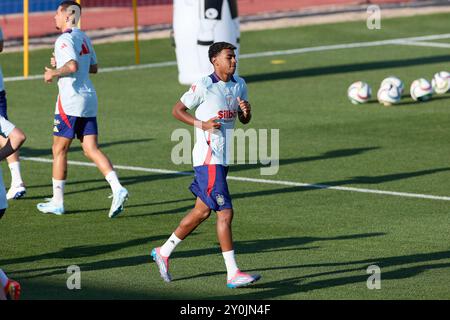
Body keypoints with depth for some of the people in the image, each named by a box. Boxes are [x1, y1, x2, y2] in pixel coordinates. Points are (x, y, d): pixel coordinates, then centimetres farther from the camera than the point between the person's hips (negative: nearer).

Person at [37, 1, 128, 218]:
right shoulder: (83, 38, 16)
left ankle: (57, 202, 9)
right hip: (89, 100, 8)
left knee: (59, 150, 3)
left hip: (70, 101, -8)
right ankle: (117, 189, -15)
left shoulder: (65, 39, -12)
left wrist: (53, 73, -11)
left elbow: (72, 66, -27)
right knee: (91, 149, 3)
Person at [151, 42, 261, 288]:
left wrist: (246, 111, -6)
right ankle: (233, 274, -8)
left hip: (223, 159, 8)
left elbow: (244, 120, 17)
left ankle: (164, 252, 31)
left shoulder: (239, 85, 9)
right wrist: (202, 124, -18)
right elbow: (177, 110, -5)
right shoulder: (204, 86, -13)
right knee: (225, 213, -11)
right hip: (207, 159, -8)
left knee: (202, 212, 16)